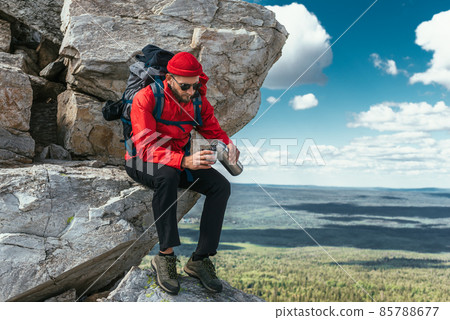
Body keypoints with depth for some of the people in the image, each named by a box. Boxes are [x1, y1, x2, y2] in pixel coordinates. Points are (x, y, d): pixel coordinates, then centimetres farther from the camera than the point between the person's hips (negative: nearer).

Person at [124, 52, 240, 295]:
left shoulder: (198, 100, -3)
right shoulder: (146, 99, -20)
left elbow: (213, 131, 4)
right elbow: (147, 148, -27)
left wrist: (228, 145, -21)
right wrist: (185, 161, -42)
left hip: (180, 159, 5)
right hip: (142, 164, -5)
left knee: (221, 185, -17)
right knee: (167, 175, -40)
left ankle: (200, 259, -15)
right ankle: (165, 255, -29)